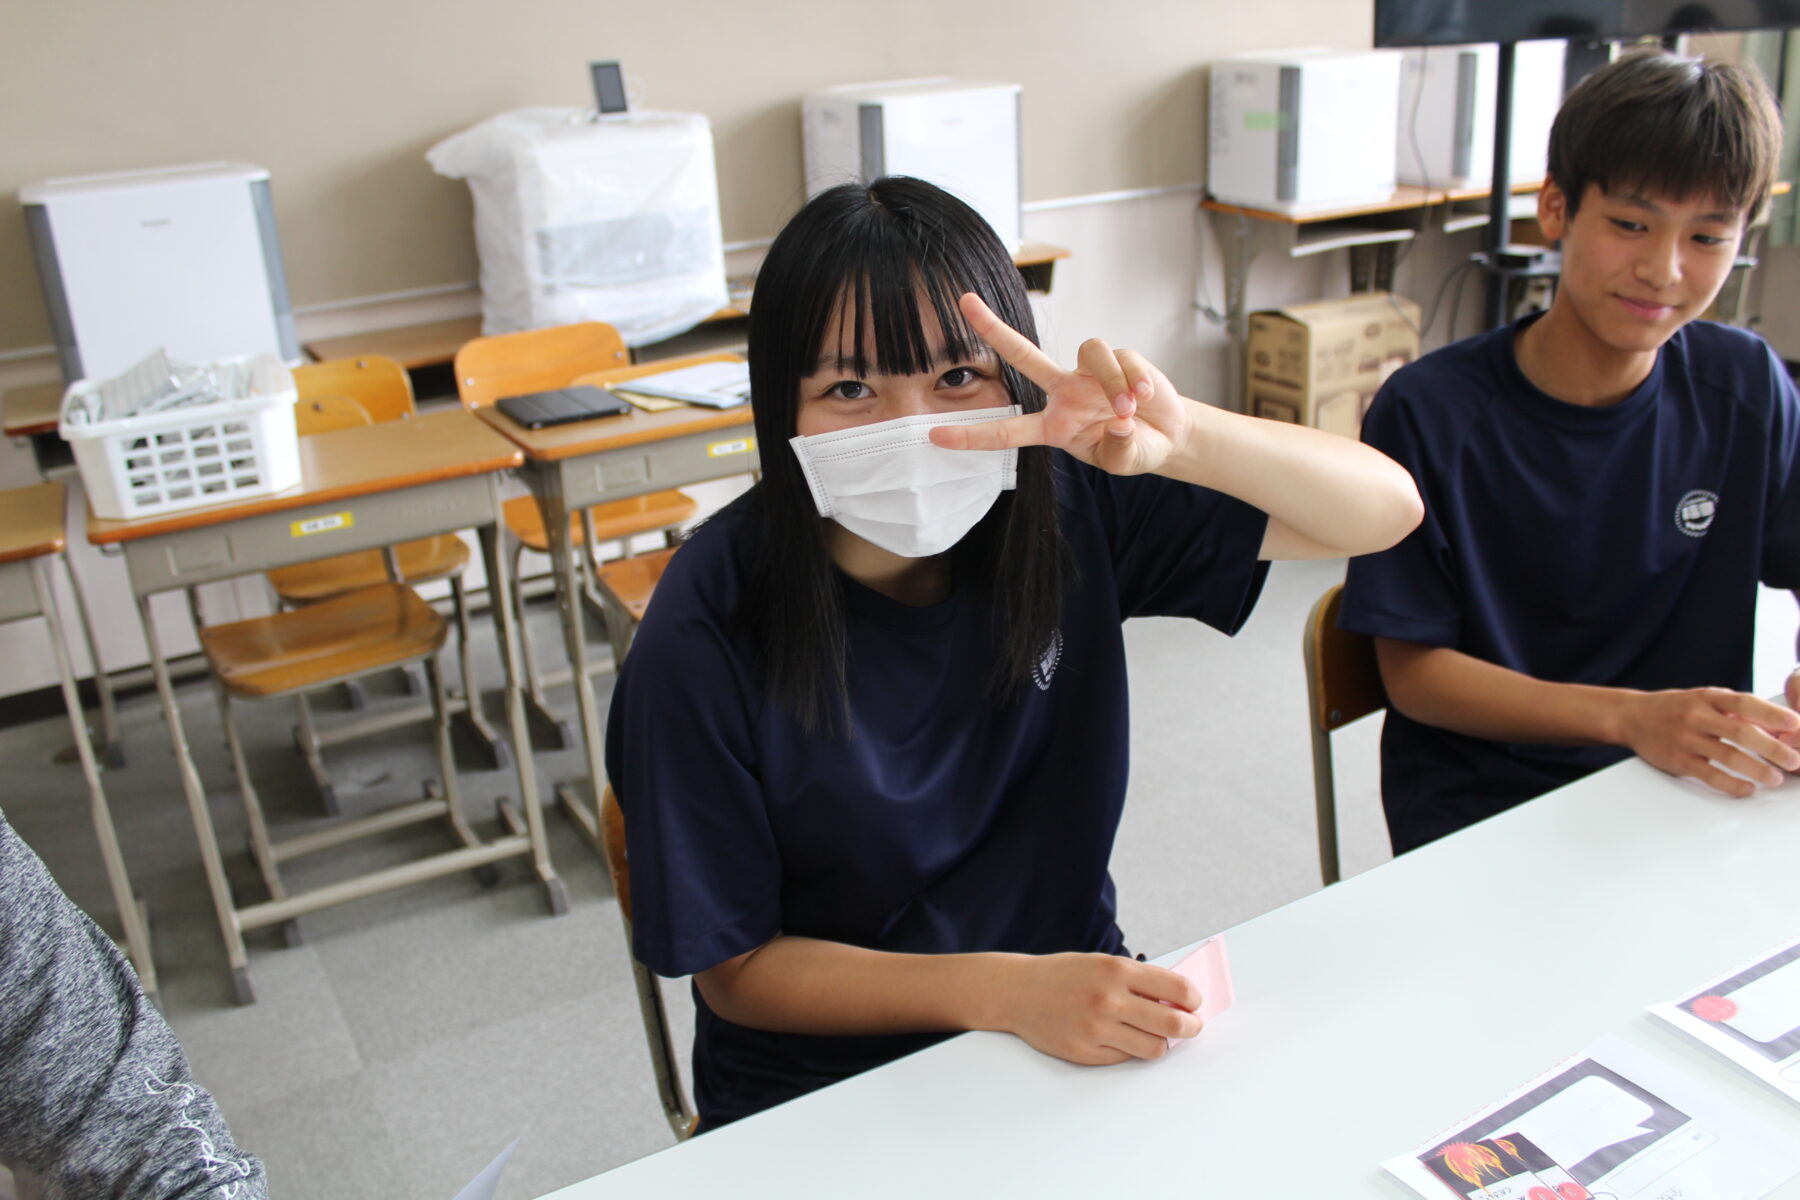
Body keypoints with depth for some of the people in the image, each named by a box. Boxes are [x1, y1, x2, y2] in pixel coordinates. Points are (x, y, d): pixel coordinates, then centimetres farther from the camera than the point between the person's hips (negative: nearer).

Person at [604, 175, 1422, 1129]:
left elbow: (1385, 509, -10)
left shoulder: (1069, 507, -11)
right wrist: (1006, 991, -25)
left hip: (1081, 1027, 5)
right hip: (822, 1099, -4)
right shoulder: (706, 633, -20)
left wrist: (1181, 440, -30)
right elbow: (734, 968, -12)